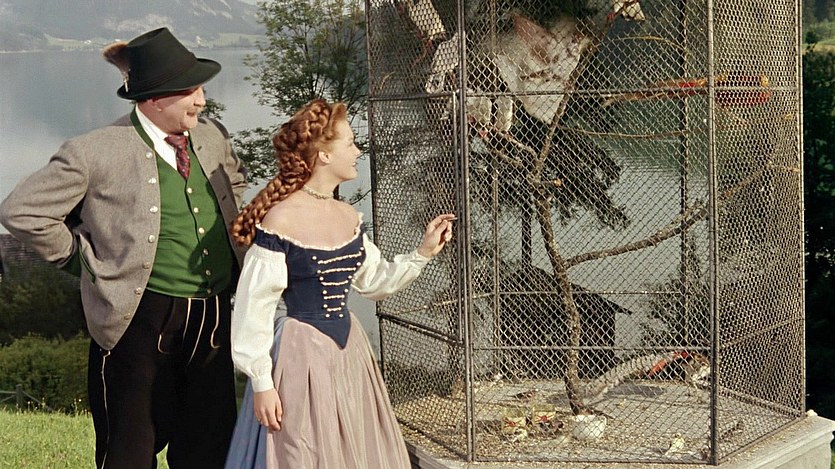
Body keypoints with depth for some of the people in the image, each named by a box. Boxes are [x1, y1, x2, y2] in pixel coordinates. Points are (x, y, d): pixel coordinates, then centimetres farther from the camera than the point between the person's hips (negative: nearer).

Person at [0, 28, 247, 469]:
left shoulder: (213, 137, 4)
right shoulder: (94, 152, -14)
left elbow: (236, 183, 27)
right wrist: (87, 260, -5)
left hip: (214, 317, 6)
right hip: (143, 320, -5)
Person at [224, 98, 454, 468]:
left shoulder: (349, 218, 5)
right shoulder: (280, 220, -16)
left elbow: (375, 280, 18)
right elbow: (254, 308, -14)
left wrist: (423, 252, 5)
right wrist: (261, 382, -14)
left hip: (349, 351, 7)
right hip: (300, 355, -7)